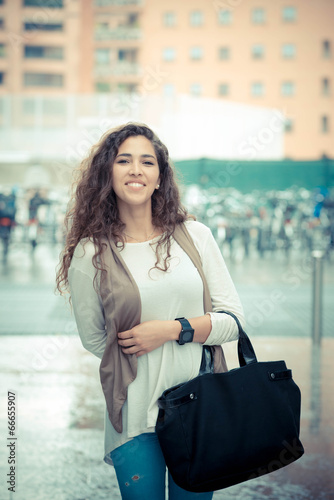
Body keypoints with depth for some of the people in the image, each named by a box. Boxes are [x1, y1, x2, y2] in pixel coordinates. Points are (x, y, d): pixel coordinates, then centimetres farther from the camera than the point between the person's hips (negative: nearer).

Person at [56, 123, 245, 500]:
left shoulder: (195, 236, 0)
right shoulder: (91, 253, -5)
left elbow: (233, 320, -1)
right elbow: (93, 339, 6)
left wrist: (174, 329, -14)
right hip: (135, 411, -2)